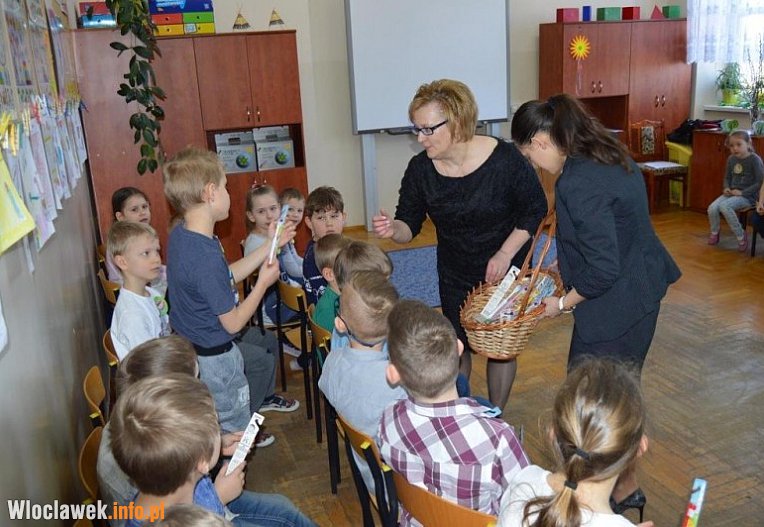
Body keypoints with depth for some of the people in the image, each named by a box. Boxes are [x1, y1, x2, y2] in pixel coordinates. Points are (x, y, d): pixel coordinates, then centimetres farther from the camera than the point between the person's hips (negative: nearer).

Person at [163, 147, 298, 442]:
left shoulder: (180, 235, -5)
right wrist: (263, 283, -12)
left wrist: (270, 245, 6)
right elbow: (233, 323, -25)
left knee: (268, 343, 31)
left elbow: (227, 277, 7)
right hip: (212, 356, -9)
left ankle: (261, 398, 51)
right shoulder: (206, 257, -35)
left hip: (189, 339, 9)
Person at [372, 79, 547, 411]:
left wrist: (505, 254, -20)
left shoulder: (504, 158, -24)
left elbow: (535, 208, -12)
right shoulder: (420, 169, -16)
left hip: (505, 269, -2)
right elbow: (410, 225, -9)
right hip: (454, 274, 3)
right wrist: (392, 229, -33)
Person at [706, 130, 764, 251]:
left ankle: (741, 236, -14)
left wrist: (742, 192, -19)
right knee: (712, 208, -19)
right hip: (732, 193, 6)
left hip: (748, 196, -6)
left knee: (724, 206, -31)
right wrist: (726, 188, 0)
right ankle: (714, 233, 9)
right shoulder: (731, 159, 6)